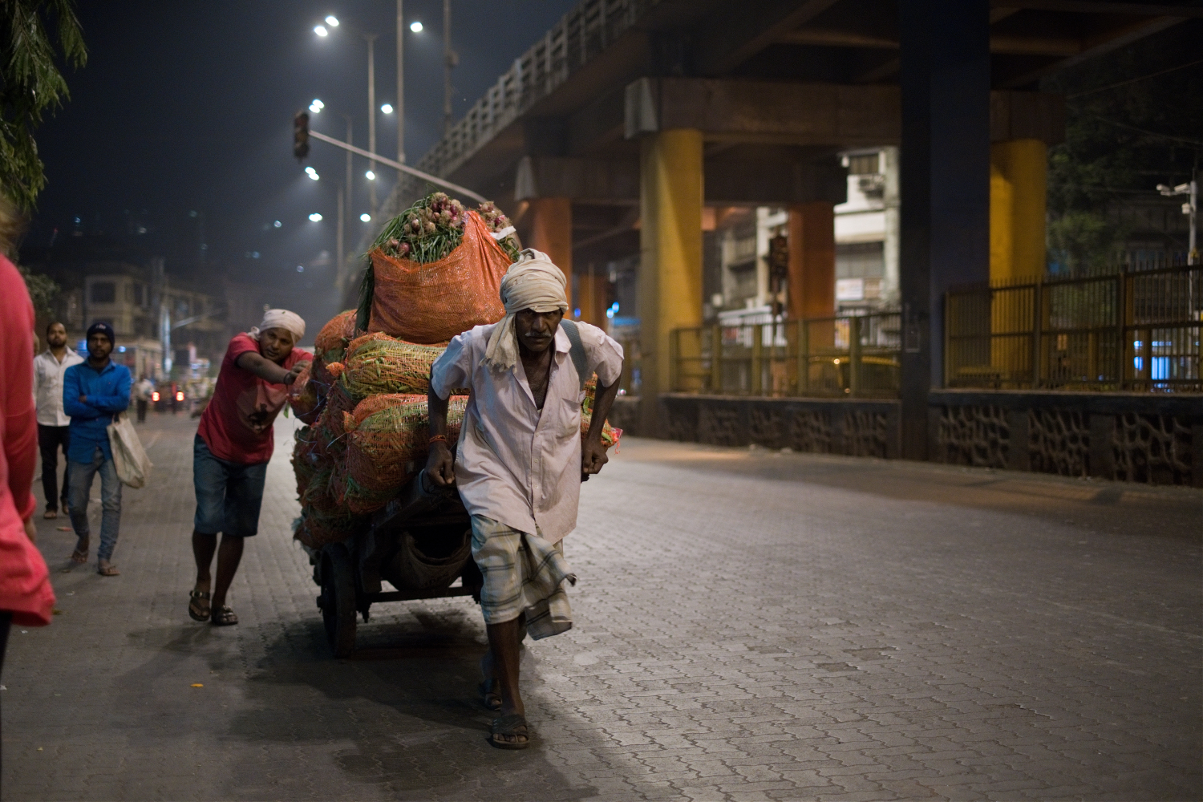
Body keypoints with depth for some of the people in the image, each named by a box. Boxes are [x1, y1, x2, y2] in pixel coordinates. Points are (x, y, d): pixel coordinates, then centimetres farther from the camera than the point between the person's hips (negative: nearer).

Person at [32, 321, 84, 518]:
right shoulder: (38, 361, 5)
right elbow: (32, 392, 3)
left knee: (73, 461, -3)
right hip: (46, 421, 0)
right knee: (49, 465, 6)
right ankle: (51, 505, 15)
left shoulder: (78, 361, 6)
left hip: (72, 421, 0)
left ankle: (67, 498, 17)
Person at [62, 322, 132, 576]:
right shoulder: (74, 372, 2)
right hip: (82, 447, 1)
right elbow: (69, 406, -12)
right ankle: (83, 537, 39)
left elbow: (123, 401, -14)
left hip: (111, 446, 0)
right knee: (76, 504, 8)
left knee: (112, 503, -8)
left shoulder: (121, 372, 4)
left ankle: (104, 559, -2)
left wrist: (88, 400, -12)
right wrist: (106, 407, -13)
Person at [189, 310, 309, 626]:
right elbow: (257, 365, -47)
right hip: (213, 446, -3)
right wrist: (285, 376, -68)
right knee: (208, 520, -12)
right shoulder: (241, 345, -23)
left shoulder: (298, 360, -14)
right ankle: (202, 583, 15)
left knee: (237, 529, 6)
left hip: (254, 455, 3)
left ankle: (219, 600, 19)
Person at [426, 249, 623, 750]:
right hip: (493, 476, -3)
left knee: (538, 591, 10)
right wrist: (438, 444, -1)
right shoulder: (478, 346, -18)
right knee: (502, 570, -21)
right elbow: (439, 381, 4)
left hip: (554, 485, 3)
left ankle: (495, 661, 41)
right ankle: (510, 704, -11)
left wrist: (594, 436, 7)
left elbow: (613, 370, 10)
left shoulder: (586, 344, -14)